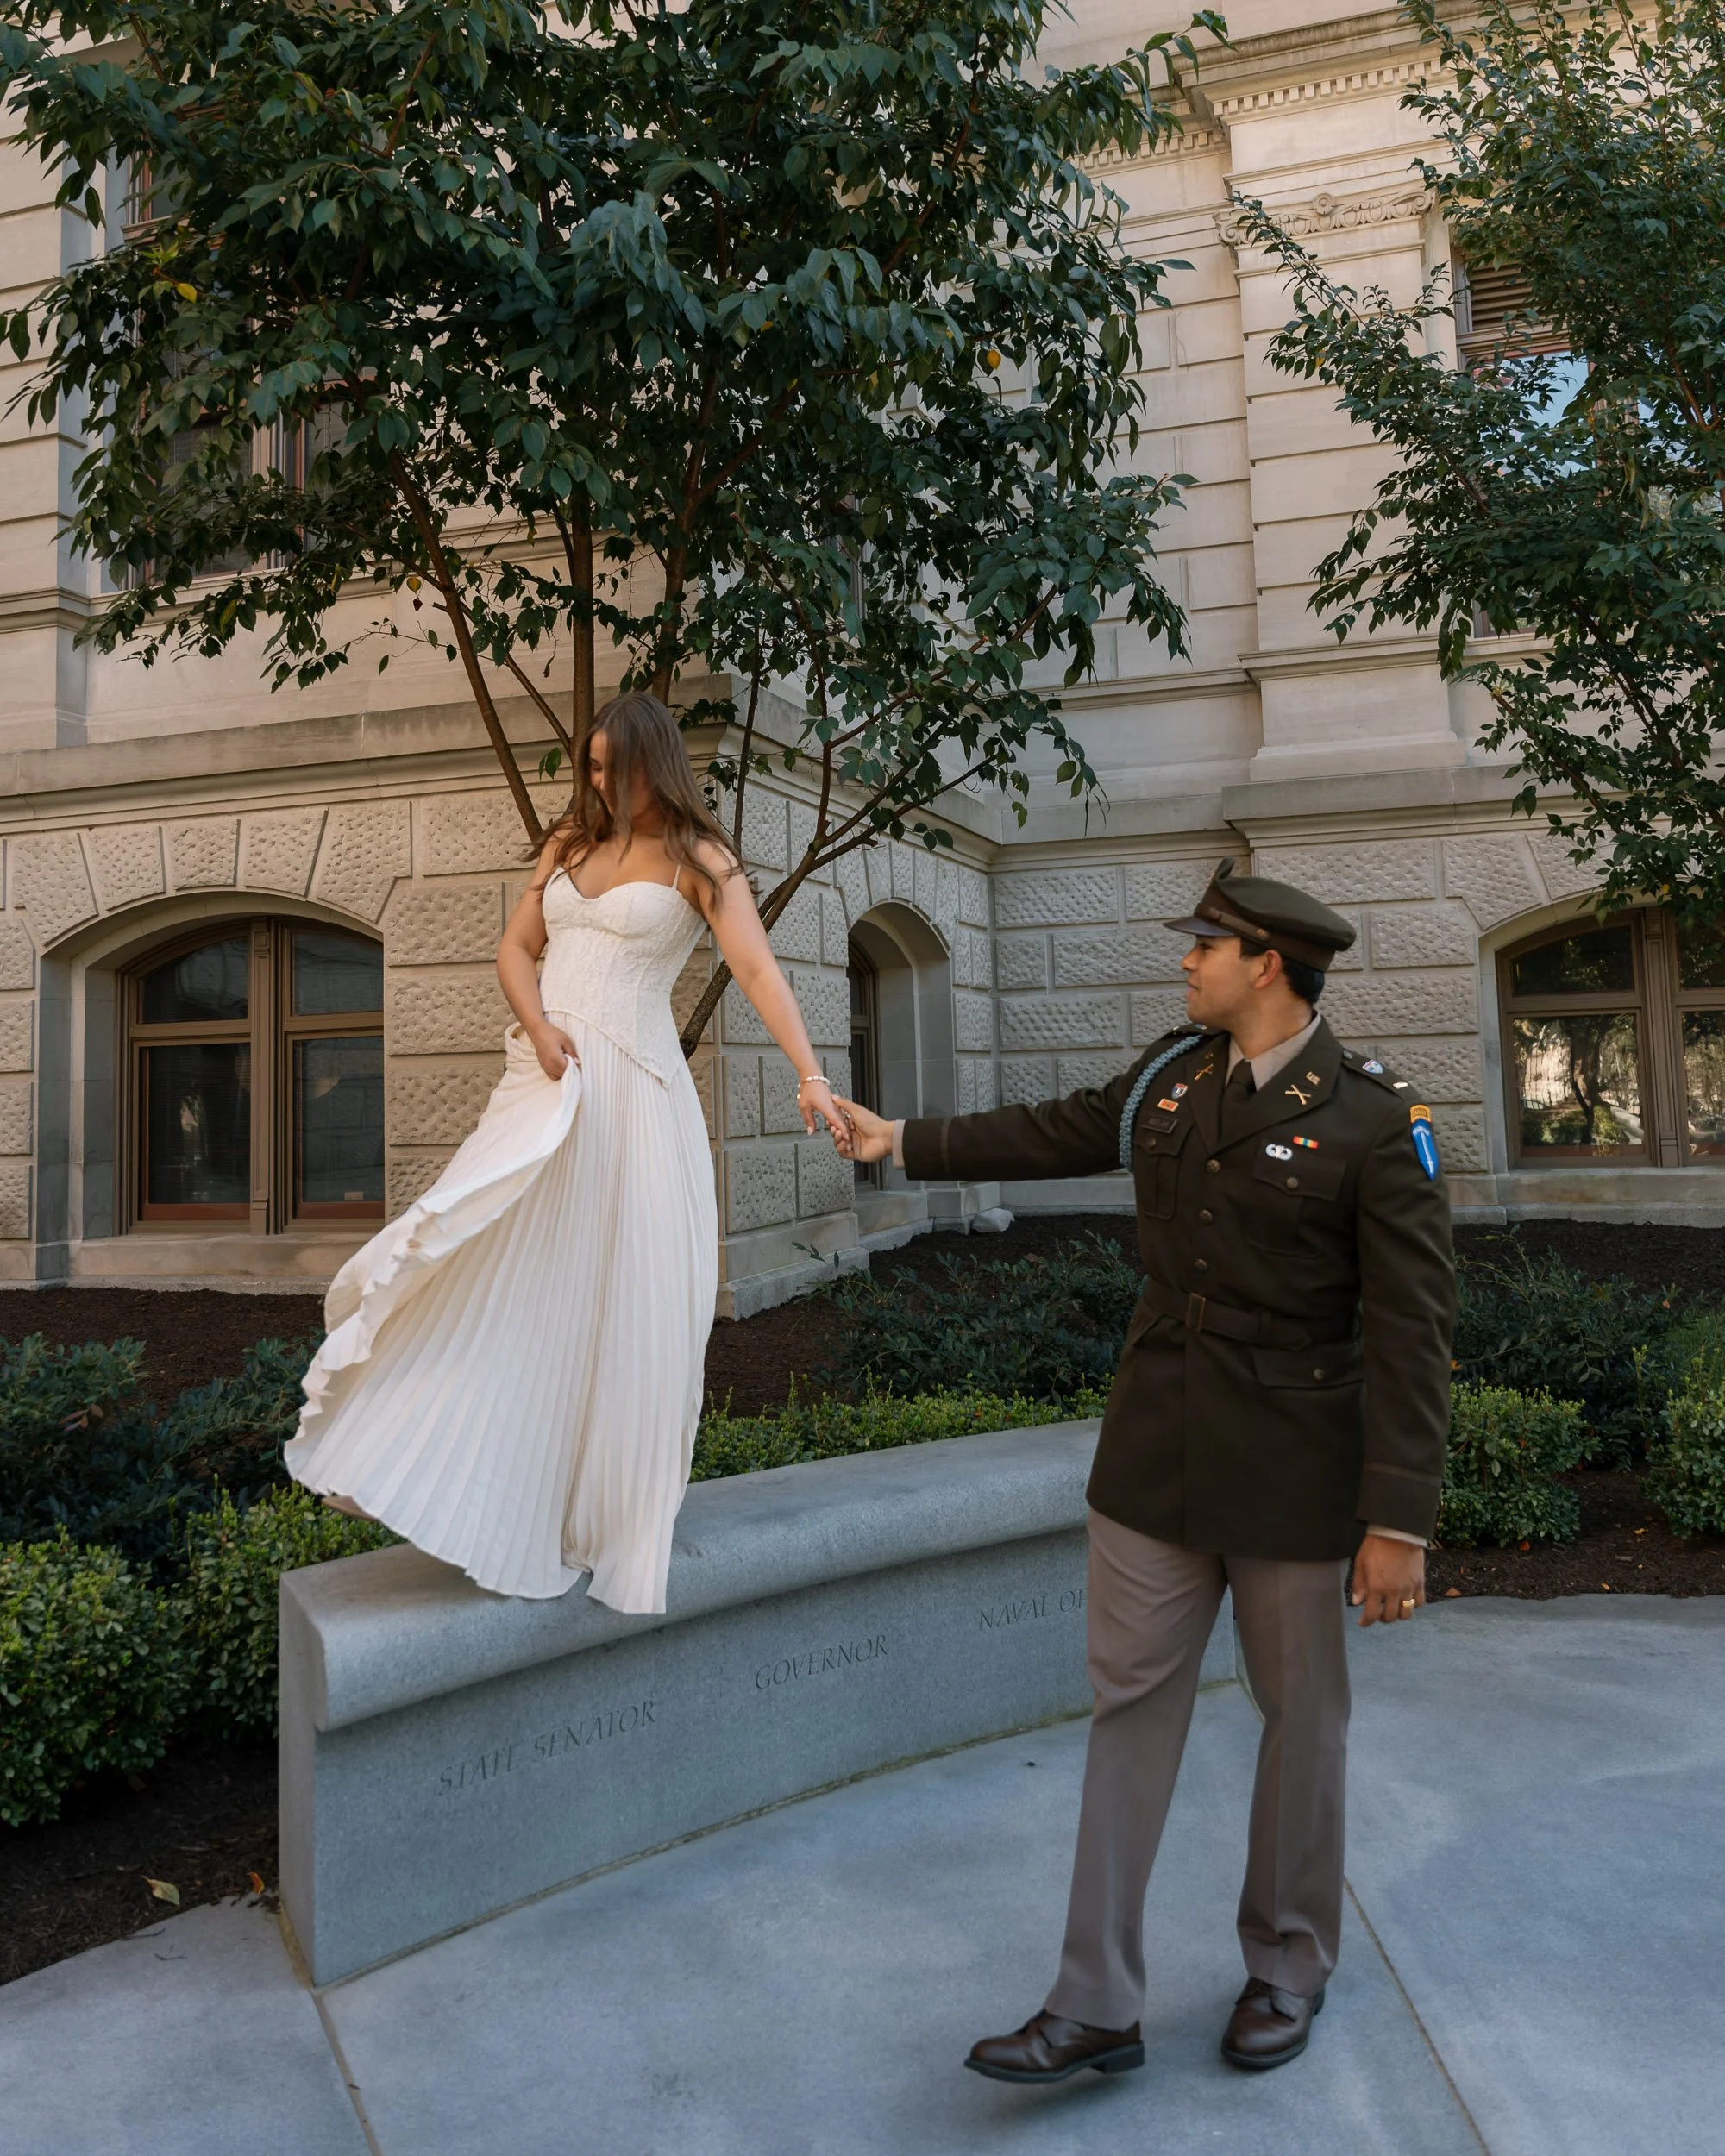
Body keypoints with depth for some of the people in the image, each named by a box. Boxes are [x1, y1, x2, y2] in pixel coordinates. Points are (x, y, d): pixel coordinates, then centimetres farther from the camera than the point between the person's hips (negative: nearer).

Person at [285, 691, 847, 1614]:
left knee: (619, 1304, 3)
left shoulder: (699, 860, -2)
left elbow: (757, 968, -15)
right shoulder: (570, 842, 14)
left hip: (631, 1090, -4)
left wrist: (809, 1074, -28)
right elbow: (515, 948, 13)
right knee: (496, 1286, 3)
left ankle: (608, 1519, 19)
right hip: (545, 1079, 4)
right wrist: (538, 1024, -8)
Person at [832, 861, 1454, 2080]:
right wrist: (904, 1142, 23)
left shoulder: (1375, 1122, -13)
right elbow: (1054, 1137, 17)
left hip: (1293, 1473, -4)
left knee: (1300, 1716, 13)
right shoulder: (1173, 1076, 3)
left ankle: (1289, 1968, 37)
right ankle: (1097, 2005, 19)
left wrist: (1398, 1523, -17)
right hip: (1157, 1461, 5)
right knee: (1131, 1707, 8)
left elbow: (1411, 1332, -14)